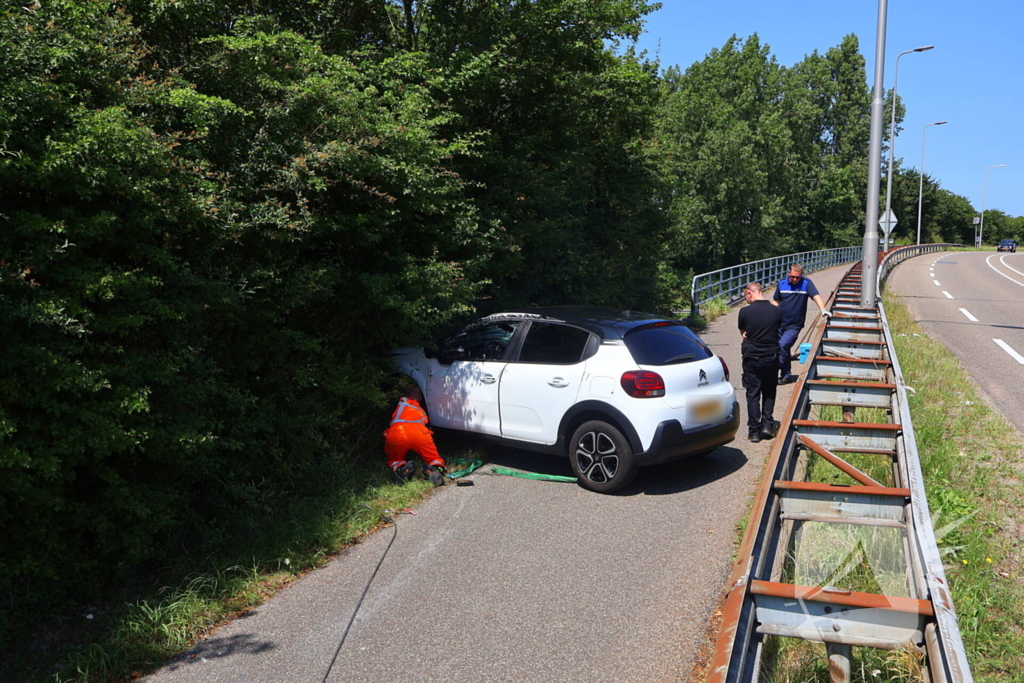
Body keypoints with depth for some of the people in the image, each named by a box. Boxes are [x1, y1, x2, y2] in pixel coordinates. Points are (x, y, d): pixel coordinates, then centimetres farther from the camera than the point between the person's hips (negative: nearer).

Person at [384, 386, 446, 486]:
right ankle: (434, 469, -21)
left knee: (394, 460, 22)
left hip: (396, 433, -1)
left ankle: (401, 468, -16)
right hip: (420, 432, 1)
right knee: (435, 460, 17)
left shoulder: (401, 402, 33)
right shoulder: (421, 411, 37)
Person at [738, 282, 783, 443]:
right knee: (769, 391, 20)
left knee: (752, 393, 6)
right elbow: (777, 330, 7)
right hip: (771, 357, 2)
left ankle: (754, 431, 8)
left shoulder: (745, 312, -14)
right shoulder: (777, 311, -7)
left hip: (751, 358, -2)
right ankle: (767, 424, 14)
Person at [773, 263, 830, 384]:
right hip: (779, 323, 4)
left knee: (783, 346, -18)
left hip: (794, 325, -4)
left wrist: (823, 309, -34)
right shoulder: (782, 283, 2)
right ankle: (786, 374, 26)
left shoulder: (806, 283, -7)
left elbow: (816, 296, -18)